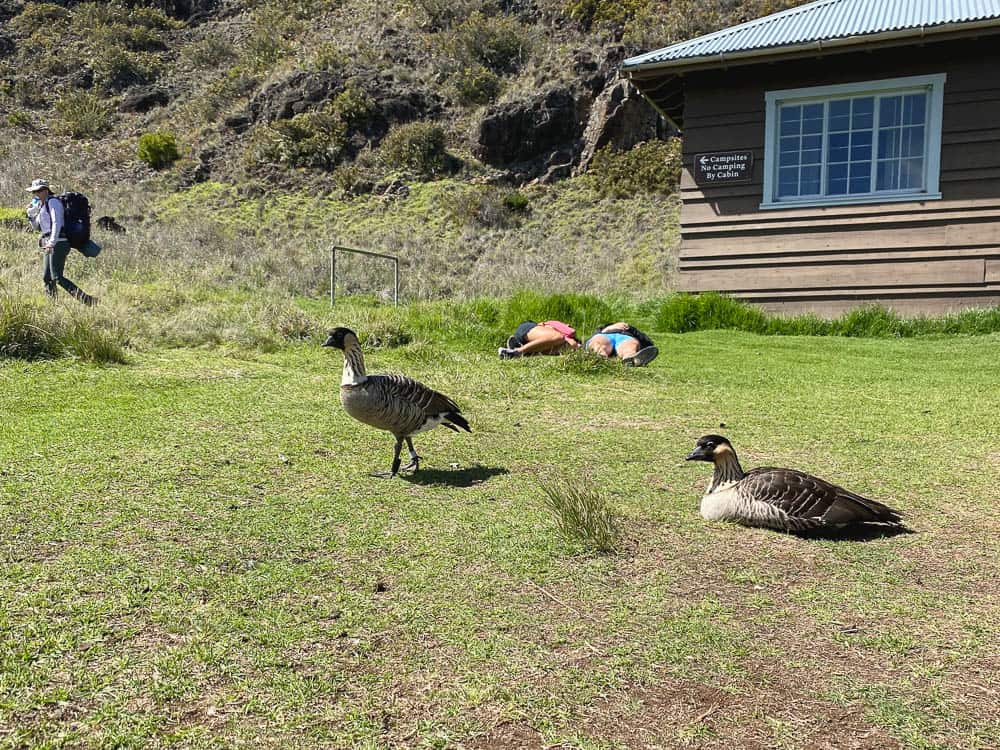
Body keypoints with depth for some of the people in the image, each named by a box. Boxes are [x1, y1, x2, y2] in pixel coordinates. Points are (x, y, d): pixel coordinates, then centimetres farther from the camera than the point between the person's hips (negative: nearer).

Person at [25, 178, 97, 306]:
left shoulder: (53, 201, -6)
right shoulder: (43, 205, 23)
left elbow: (57, 222, -18)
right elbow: (38, 226, 30)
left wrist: (52, 242, -26)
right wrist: (31, 215, 12)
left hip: (57, 244, -10)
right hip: (50, 245, 10)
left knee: (57, 277, -17)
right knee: (47, 278, 10)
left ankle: (86, 299, -26)